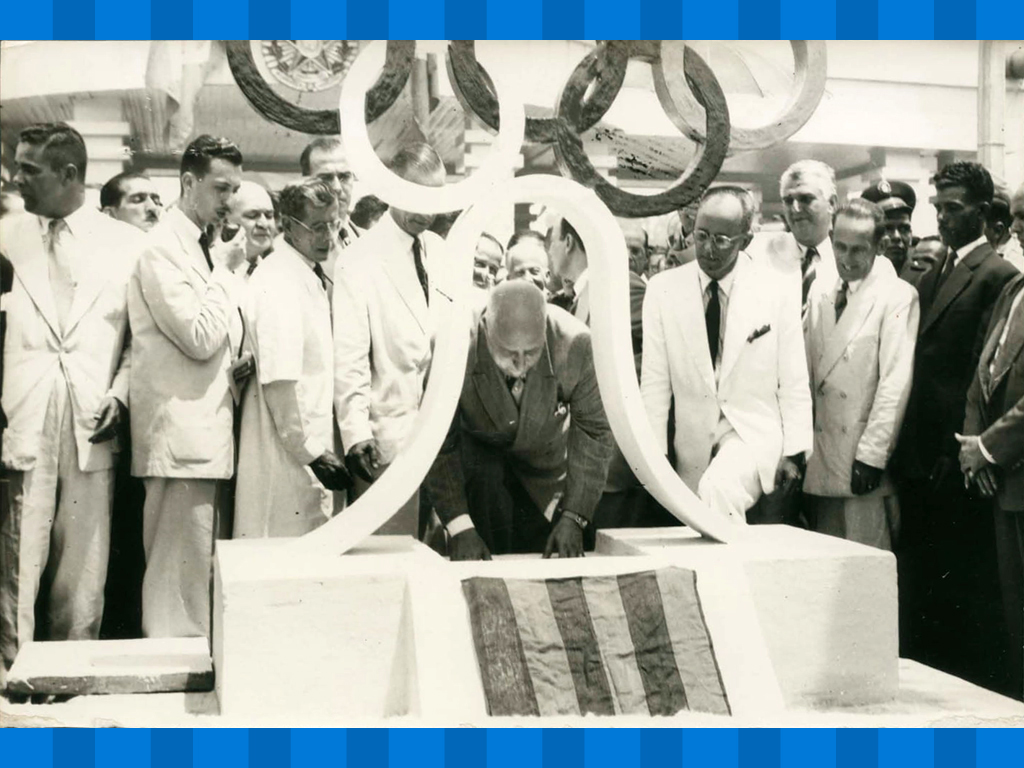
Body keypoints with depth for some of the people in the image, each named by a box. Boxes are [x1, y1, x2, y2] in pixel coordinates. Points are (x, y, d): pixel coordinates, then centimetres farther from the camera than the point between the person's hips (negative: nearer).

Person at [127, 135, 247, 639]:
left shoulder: (208, 250, 16)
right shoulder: (162, 248, -10)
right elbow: (198, 337, -18)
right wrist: (229, 272, -8)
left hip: (212, 430, 9)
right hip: (181, 432, -9)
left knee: (200, 571, 13)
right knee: (182, 573, -7)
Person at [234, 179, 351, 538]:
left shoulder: (309, 277, 15)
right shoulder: (278, 282, -15)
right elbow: (280, 380, -21)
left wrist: (320, 448, 16)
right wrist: (311, 451, -16)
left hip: (308, 450, 10)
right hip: (288, 454, -9)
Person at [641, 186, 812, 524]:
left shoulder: (779, 291, -3)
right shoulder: (662, 289, -1)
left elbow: (794, 383, 1)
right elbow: (655, 382, 1)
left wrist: (794, 454, -3)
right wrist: (654, 454, -2)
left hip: (756, 435, -3)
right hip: (693, 443, 3)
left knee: (718, 487, -31)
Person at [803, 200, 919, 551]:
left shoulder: (897, 297, -6)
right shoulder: (820, 298, 14)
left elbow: (896, 383, -13)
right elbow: (809, 374, 12)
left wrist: (871, 456, -16)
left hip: (865, 468, -6)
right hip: (820, 465, 6)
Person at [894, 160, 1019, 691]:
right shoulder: (931, 278, 18)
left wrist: (958, 451, -16)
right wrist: (905, 450, 8)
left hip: (955, 460, -8)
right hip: (919, 458, 8)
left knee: (965, 583, 1)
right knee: (919, 583, 12)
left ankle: (973, 683, 11)